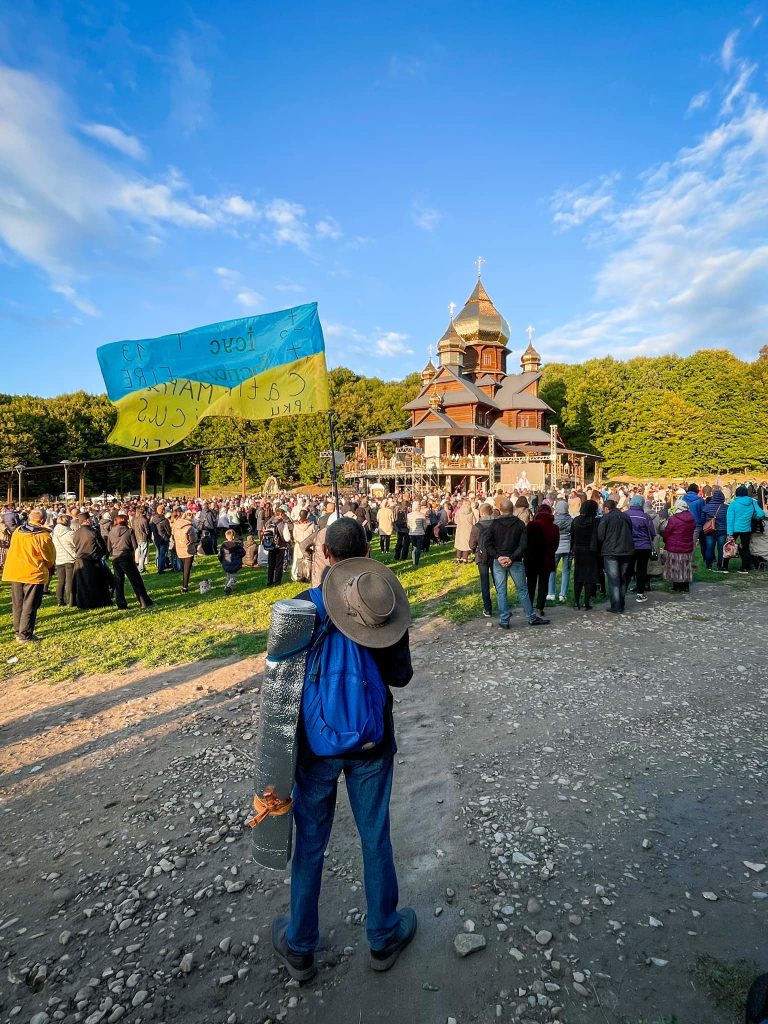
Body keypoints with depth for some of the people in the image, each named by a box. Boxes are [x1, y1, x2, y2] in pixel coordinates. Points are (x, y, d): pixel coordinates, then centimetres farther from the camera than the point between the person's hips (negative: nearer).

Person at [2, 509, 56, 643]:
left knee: (18, 604, 16)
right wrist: (48, 568, 16)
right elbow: (50, 557, -4)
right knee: (30, 606, 3)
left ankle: (18, 632, 24)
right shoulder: (43, 535, -14)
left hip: (14, 572, 6)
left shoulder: (17, 531, 4)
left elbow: (13, 550, 15)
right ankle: (25, 635, 5)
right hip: (34, 574, -6)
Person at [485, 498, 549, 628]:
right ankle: (532, 618, 19)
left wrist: (498, 557, -9)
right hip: (516, 562, 0)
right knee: (522, 590, 11)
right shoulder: (519, 523, -2)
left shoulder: (494, 524, -3)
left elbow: (488, 544, -6)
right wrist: (512, 558, -11)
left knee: (501, 592, 6)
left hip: (498, 562, 0)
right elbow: (523, 544, -9)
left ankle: (504, 621, 10)